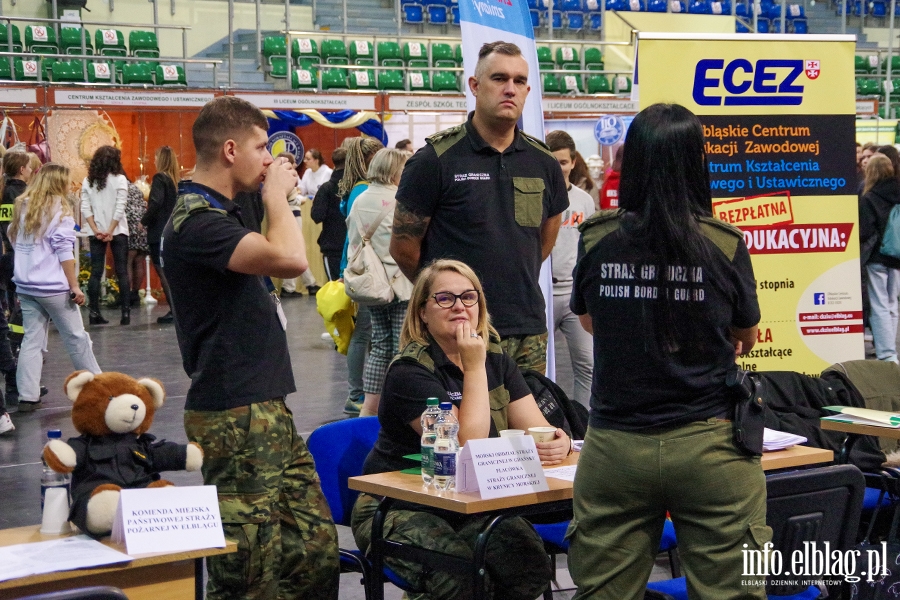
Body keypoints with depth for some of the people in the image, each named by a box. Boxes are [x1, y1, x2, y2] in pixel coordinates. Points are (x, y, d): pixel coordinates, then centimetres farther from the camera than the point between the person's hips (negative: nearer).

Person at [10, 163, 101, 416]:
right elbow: (64, 252, -12)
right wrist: (75, 286, -10)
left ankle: (28, 396, 1)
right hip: (52, 287, -5)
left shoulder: (22, 206, 10)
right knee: (76, 338, 7)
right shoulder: (59, 210, -8)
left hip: (25, 285, 5)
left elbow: (13, 240, 19)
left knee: (32, 339, 6)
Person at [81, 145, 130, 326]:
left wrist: (96, 230, -4)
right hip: (118, 231, -3)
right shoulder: (119, 179, -5)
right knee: (121, 272, 1)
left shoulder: (88, 181, 5)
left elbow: (85, 209, -2)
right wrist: (110, 230, -9)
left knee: (96, 272, 4)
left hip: (96, 232, 3)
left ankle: (94, 312, 1)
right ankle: (125, 312, -3)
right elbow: (120, 208, -11)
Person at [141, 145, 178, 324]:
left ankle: (174, 310, -8)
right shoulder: (177, 180, 11)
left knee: (162, 271, -4)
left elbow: (155, 203, -20)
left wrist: (144, 221, -8)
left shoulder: (160, 178, -10)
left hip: (159, 231, -7)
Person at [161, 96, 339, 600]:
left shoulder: (222, 213, 17)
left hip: (269, 408, 10)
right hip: (235, 415, -10)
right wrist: (277, 194, -14)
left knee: (317, 548, 11)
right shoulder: (196, 222, -16)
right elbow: (291, 259, -28)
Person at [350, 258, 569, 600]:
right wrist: (474, 367, -19)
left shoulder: (496, 359, 8)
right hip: (399, 510, -6)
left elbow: (536, 429, 0)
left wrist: (557, 443, -24)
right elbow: (469, 445, -22)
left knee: (530, 566, -21)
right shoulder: (409, 371, -13)